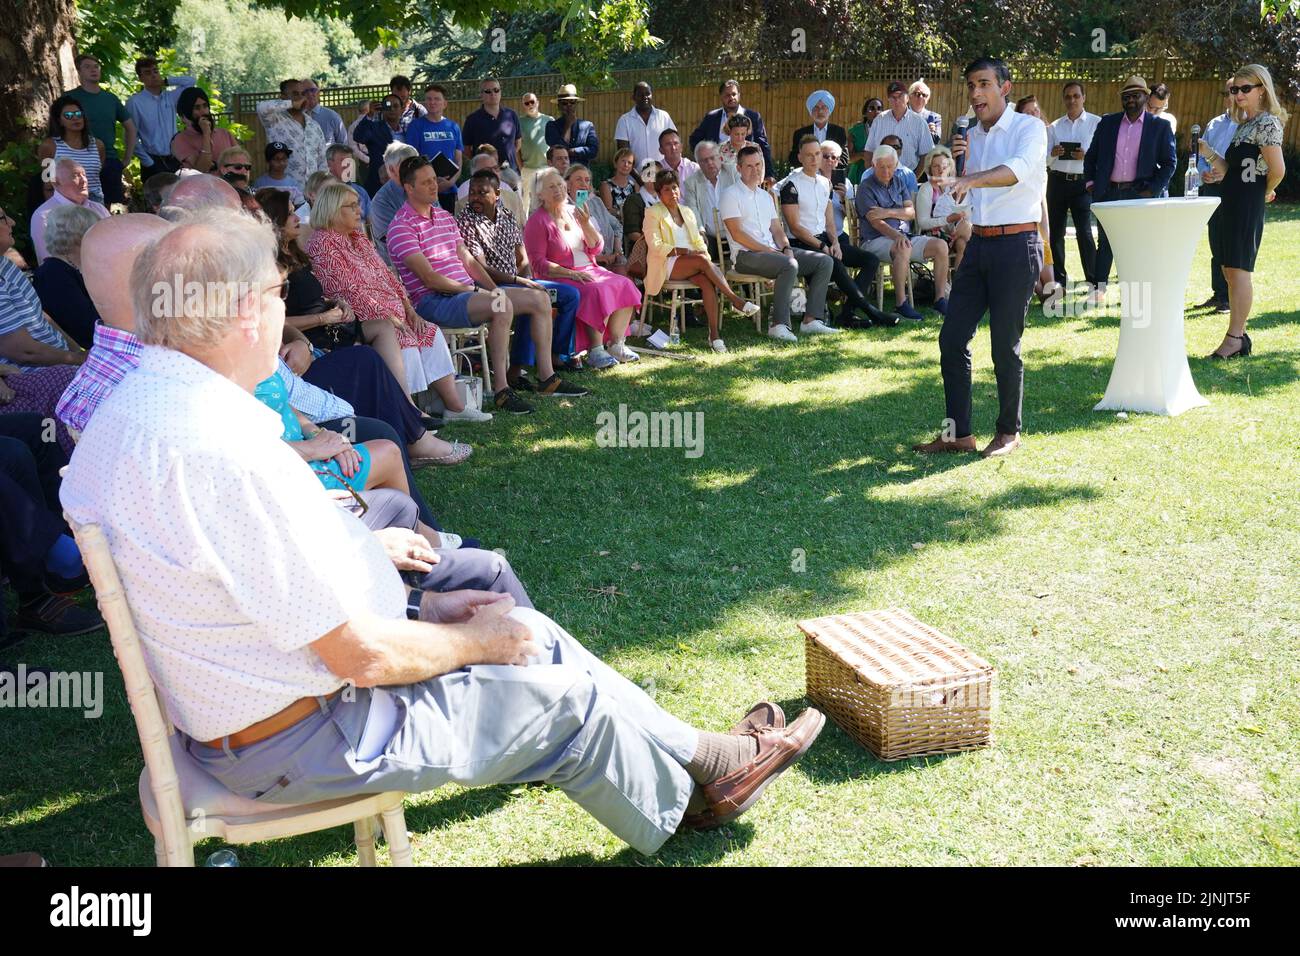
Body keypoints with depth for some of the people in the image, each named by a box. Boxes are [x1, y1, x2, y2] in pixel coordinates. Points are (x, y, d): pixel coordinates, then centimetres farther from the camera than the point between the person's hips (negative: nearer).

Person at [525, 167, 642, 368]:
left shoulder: (574, 212, 13)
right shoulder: (538, 221, -4)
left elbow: (596, 248, 9)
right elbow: (539, 263, -12)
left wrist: (585, 224, -8)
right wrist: (571, 273, -20)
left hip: (588, 271, 7)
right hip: (558, 277, -7)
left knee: (624, 284, -15)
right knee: (596, 292, -32)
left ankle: (616, 344, -12)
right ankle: (595, 351, -27)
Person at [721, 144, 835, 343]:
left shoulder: (766, 196, 24)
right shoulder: (731, 195, -1)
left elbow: (777, 229, 20)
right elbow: (737, 234, -11)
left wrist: (786, 248, -3)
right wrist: (769, 250, -15)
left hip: (773, 251, 8)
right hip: (746, 255, -8)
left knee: (825, 261, -5)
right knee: (790, 265, -35)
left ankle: (812, 319, -11)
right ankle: (779, 325, -30)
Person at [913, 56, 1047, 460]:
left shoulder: (1029, 128, -6)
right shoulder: (972, 135, 14)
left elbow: (1019, 169, -28)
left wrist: (971, 178, -44)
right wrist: (960, 162, 4)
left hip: (1017, 245, -7)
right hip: (979, 243, 7)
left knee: (1005, 346, -1)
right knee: (951, 338, 3)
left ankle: (1009, 432, 15)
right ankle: (958, 432, 11)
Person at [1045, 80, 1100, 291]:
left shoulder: (1097, 123, 3)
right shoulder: (1054, 127, 13)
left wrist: (1086, 156, -20)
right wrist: (1053, 154, -12)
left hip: (1083, 182, -4)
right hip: (1058, 180, 4)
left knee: (1084, 232, -11)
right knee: (1055, 231, 7)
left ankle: (1094, 281, -5)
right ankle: (1058, 279, 19)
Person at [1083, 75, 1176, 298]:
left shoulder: (1160, 126, 2)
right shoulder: (1107, 122, 9)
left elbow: (1170, 162, 1)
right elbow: (1091, 156, 14)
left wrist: (1153, 190, -8)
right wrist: (1090, 182, 4)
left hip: (1140, 194, -2)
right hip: (1108, 192, 2)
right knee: (1105, 243, 8)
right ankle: (1099, 290, 17)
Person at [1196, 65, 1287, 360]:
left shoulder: (1266, 122, -12)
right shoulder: (1243, 124, 17)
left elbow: (1278, 169, -19)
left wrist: (1265, 192, -2)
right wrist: (1208, 152, 0)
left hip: (1248, 204, -10)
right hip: (1231, 203, 10)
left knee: (1238, 270, -8)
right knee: (1230, 269, 11)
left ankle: (1234, 339, -4)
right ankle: (1239, 335, 17)